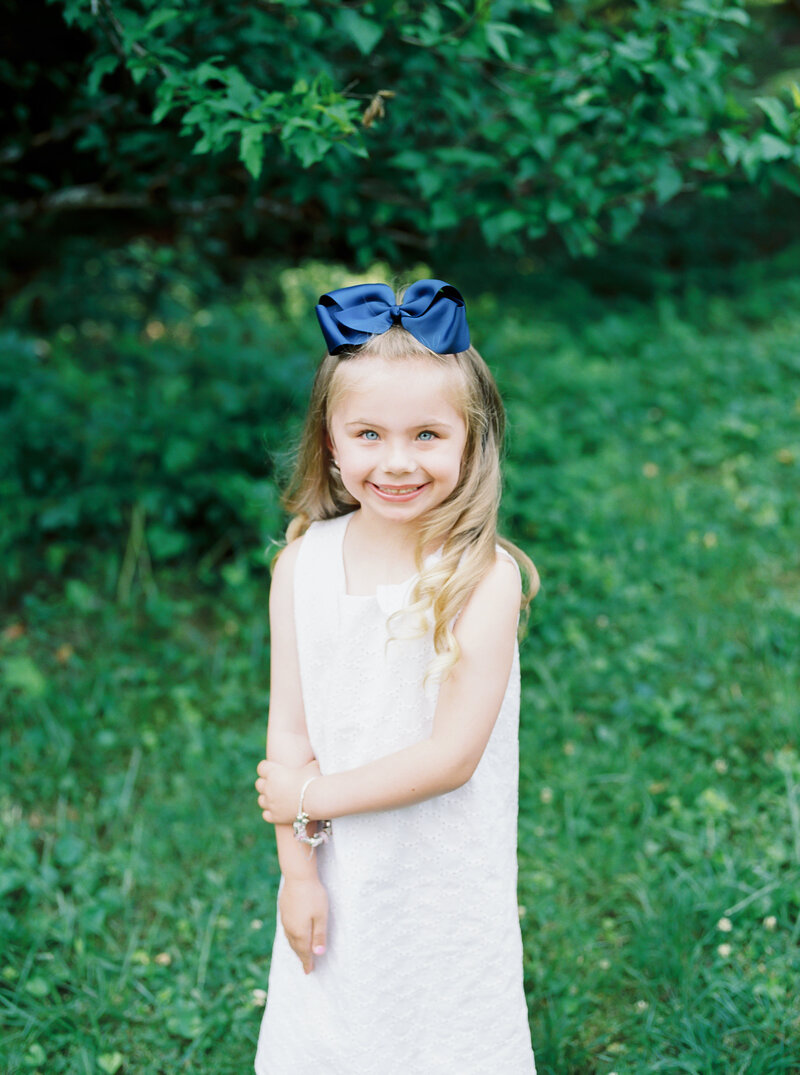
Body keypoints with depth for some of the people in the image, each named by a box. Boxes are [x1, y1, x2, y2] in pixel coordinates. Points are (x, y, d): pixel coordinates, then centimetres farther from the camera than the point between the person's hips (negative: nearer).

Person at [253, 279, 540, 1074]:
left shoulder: (483, 577, -19)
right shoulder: (303, 564, -7)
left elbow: (452, 755, -20)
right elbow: (289, 729, -4)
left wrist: (311, 797, -12)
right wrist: (298, 868, -6)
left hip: (446, 882, -3)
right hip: (335, 873, 4)